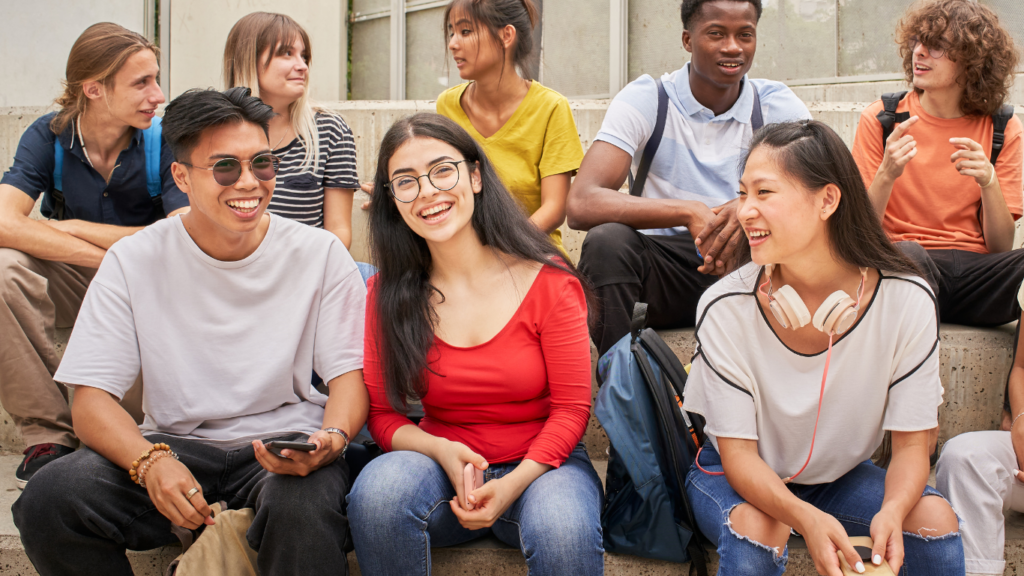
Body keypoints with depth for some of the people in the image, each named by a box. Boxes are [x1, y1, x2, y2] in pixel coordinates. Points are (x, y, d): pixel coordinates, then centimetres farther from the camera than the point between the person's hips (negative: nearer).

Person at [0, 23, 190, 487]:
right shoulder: (49, 137, -7)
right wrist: (110, 257, -31)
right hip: (75, 287, 1)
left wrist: (76, 229, -19)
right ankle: (48, 435, -19)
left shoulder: (164, 141, -11)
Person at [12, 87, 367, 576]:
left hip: (285, 442, -2)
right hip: (175, 443, 3)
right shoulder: (134, 261, -2)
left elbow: (350, 371, -2)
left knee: (302, 506, -39)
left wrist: (332, 438, -27)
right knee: (48, 499, -24)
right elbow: (92, 398, -6)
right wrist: (151, 460, -28)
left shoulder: (320, 254, -1)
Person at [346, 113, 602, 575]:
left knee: (564, 533, -37)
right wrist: (441, 450, -19)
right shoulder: (387, 294, -1)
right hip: (442, 467, 3)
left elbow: (571, 408, -6)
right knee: (379, 489, -32)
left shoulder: (547, 281, -8)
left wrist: (512, 484, -21)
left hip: (539, 464, -2)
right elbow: (382, 414, 2)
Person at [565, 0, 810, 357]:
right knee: (607, 241, -31)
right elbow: (580, 205, -20)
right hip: (662, 263, -1)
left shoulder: (777, 105, 1)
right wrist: (689, 213, -31)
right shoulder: (644, 99, -7)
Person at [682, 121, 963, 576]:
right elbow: (739, 454, -20)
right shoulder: (725, 308, -24)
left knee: (935, 518, -24)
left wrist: (892, 512, -36)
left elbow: (911, 443, -13)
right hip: (738, 479, -2)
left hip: (840, 477, 2)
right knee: (757, 531, -34)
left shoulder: (906, 301, -20)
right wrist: (807, 519, -40)